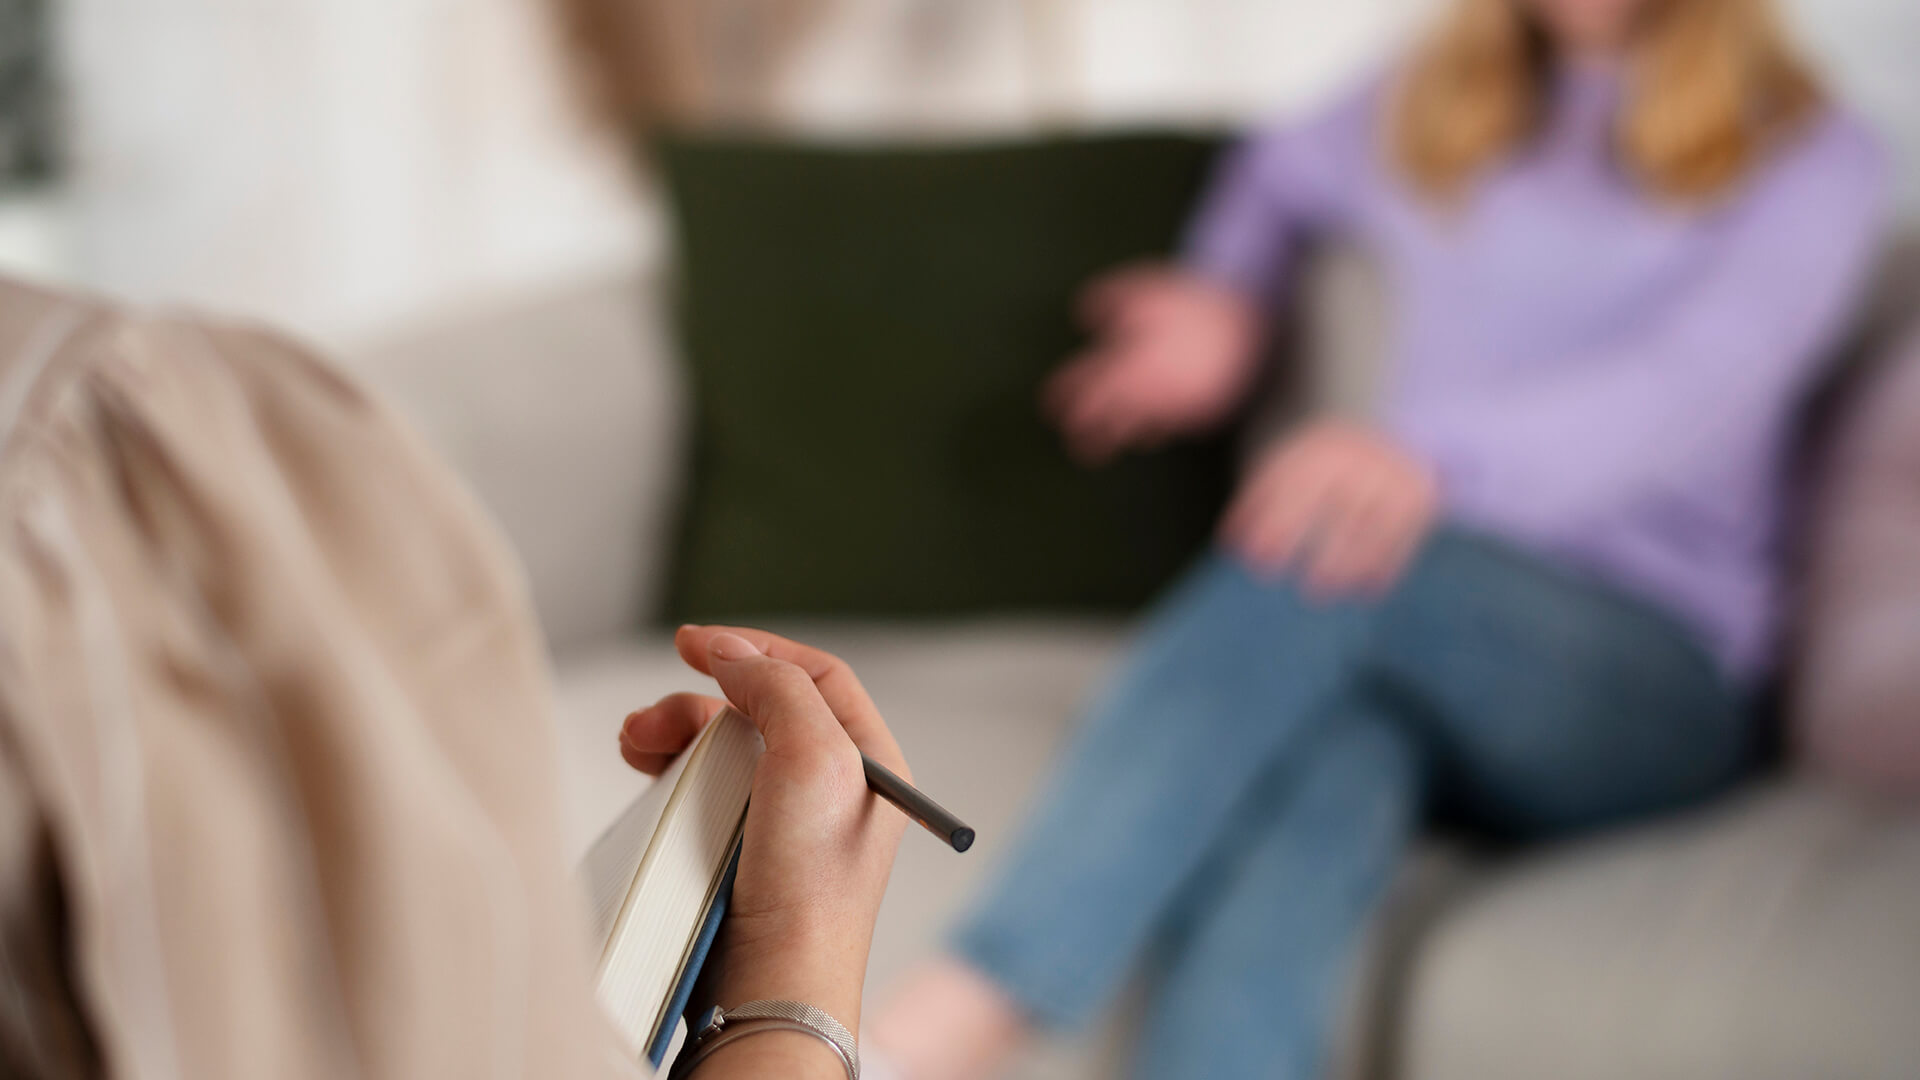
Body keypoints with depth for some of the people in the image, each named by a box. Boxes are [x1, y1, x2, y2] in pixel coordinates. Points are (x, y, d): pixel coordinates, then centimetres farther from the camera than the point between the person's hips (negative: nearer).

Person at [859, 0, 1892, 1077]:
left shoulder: (1811, 159, 3)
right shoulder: (1431, 111, 18)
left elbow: (1692, 388, -17)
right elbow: (1281, 170, 40)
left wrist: (1432, 453, -36)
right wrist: (1227, 301, 16)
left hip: (1645, 680, -3)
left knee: (1323, 551, -35)